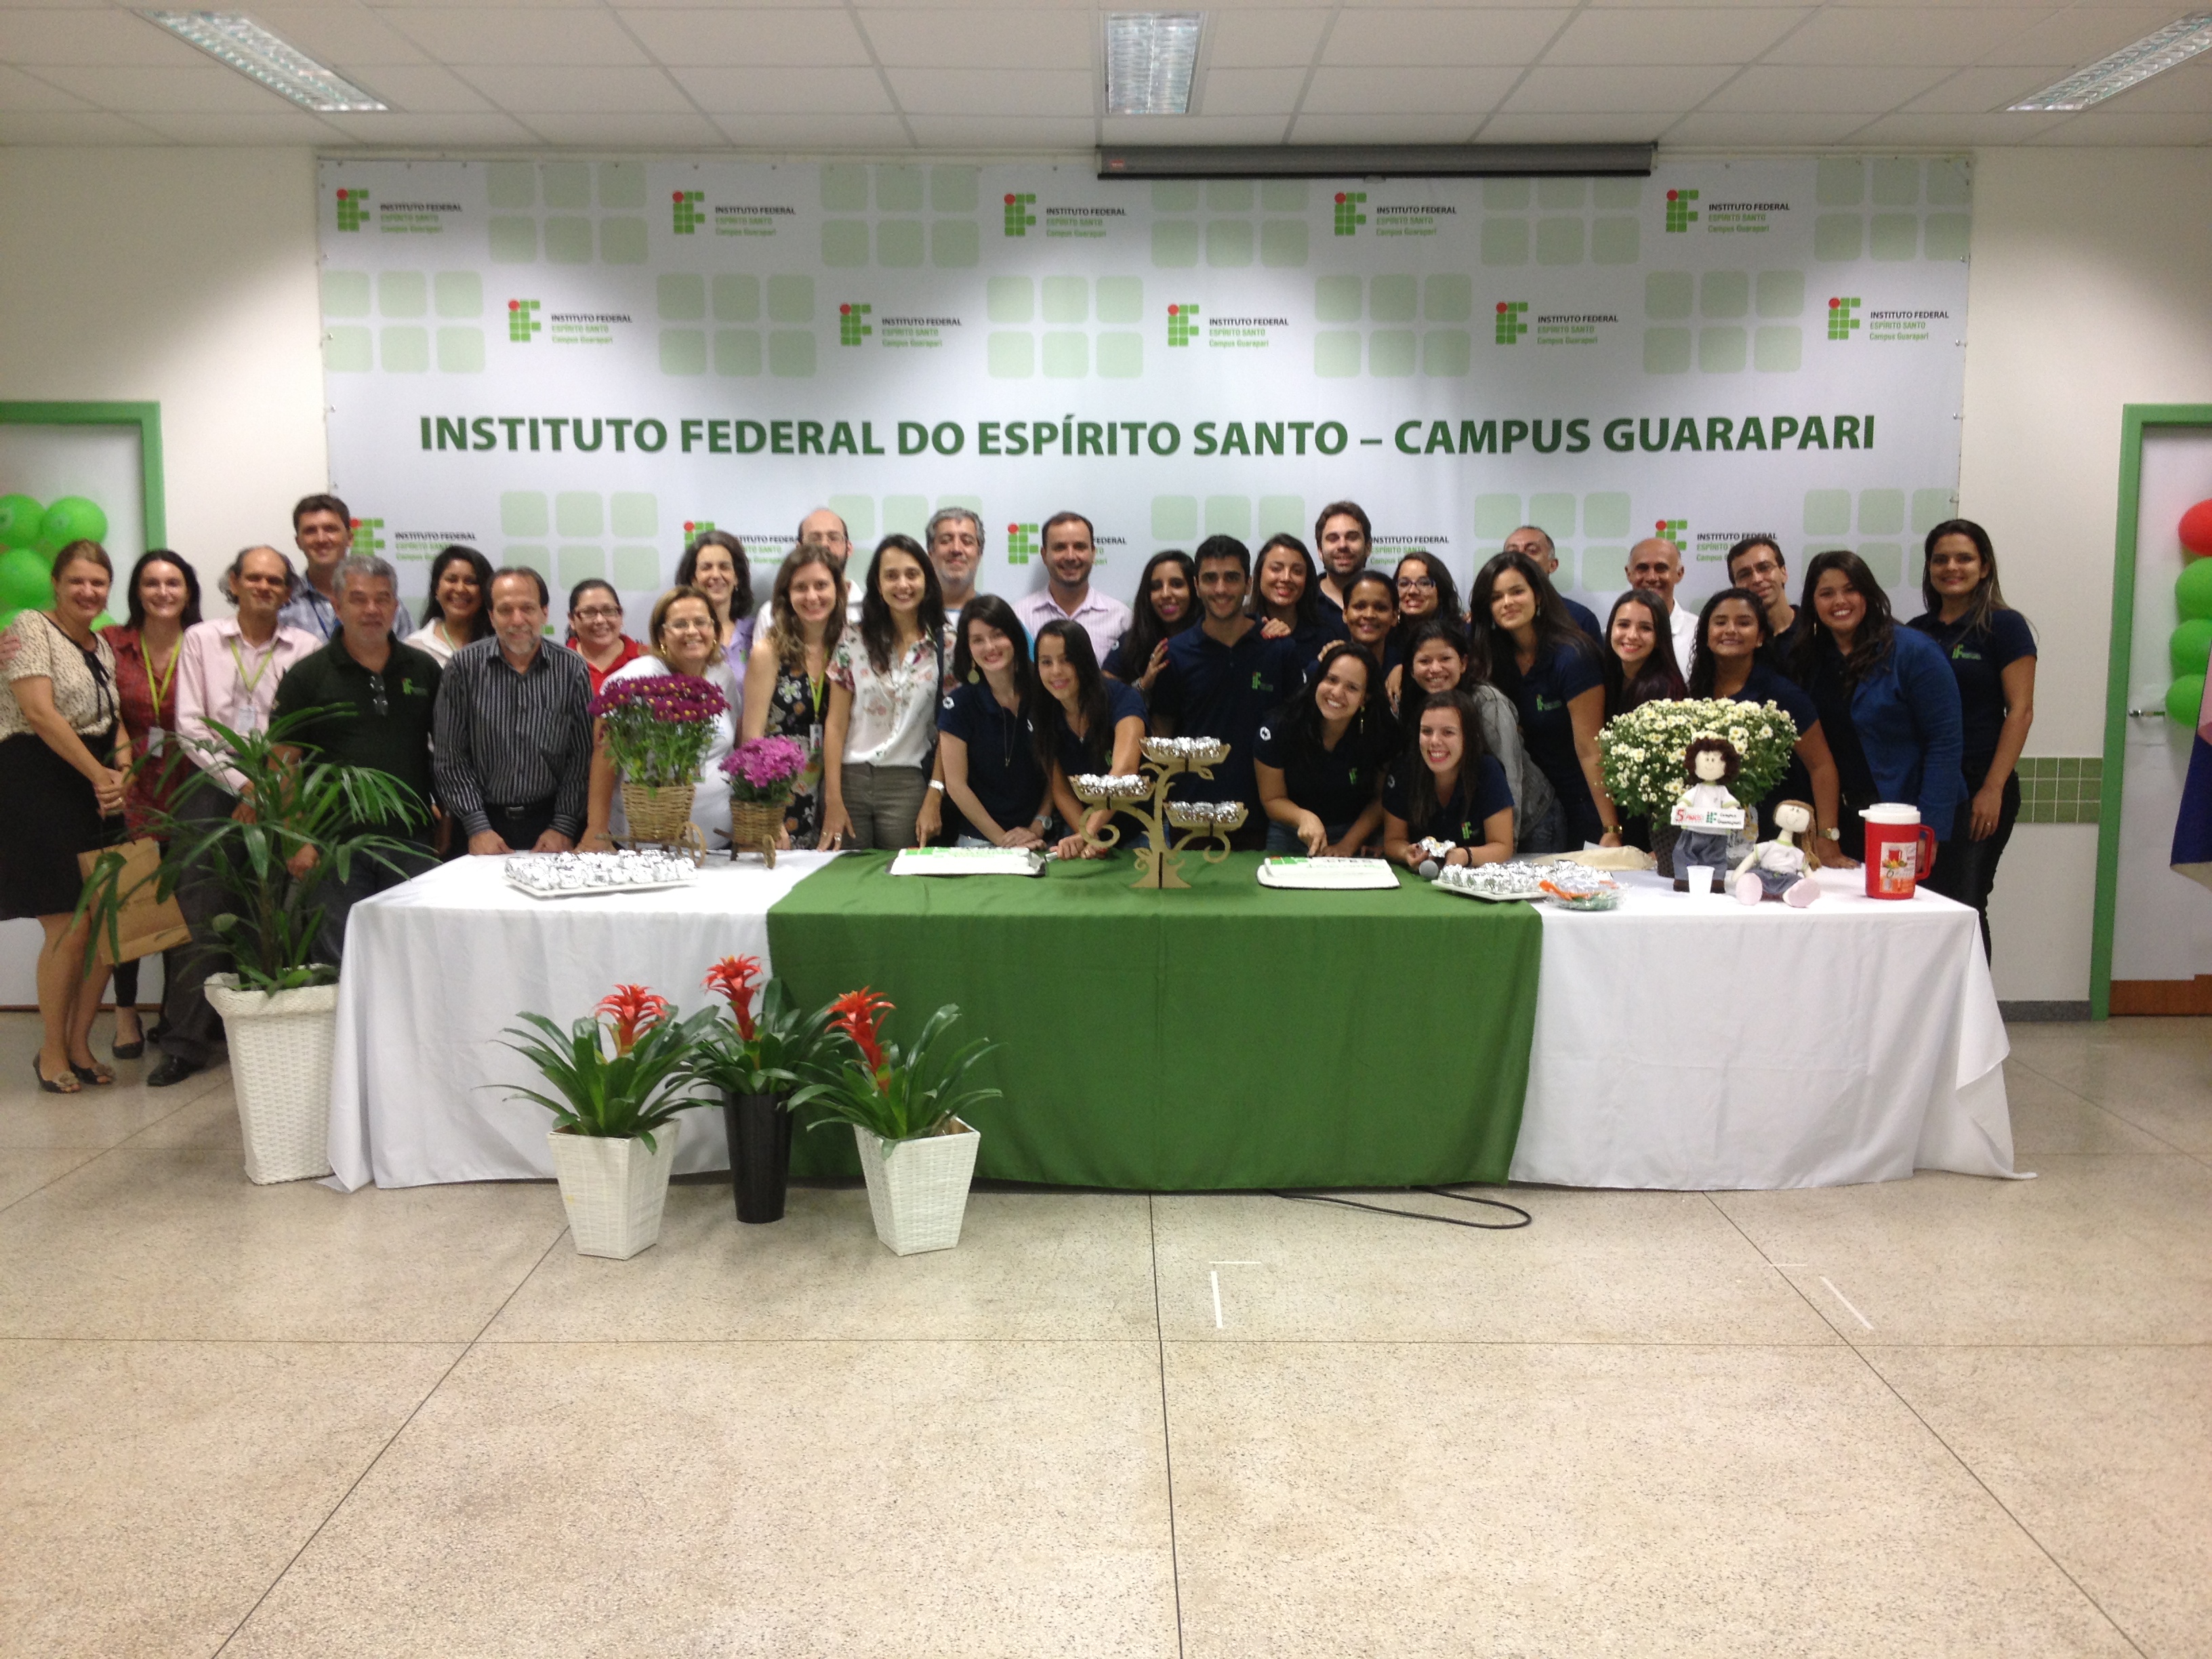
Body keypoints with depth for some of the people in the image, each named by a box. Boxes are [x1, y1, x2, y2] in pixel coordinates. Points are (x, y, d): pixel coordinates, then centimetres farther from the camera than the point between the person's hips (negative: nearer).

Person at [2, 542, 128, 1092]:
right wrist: (99, 774, -12)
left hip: (99, 795, 7)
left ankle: (80, 1043, 17)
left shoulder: (104, 647, 18)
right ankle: (51, 1052, 8)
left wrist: (123, 771, -5)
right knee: (70, 931, -9)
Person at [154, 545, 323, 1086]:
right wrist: (241, 784, -6)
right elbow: (190, 726, 2)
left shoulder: (306, 648, 5)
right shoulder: (201, 640, 8)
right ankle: (188, 1040, 4)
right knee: (202, 915, -3)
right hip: (214, 787, 0)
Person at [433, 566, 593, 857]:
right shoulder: (464, 667, -1)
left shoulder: (571, 669, 0)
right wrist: (477, 827, -8)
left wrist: (564, 827, -7)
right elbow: (451, 758, -1)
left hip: (551, 821, 0)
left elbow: (583, 755, 1)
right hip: (487, 820, 0)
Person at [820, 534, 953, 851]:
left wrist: (934, 798, -6)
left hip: (908, 785, -1)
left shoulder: (945, 647, 1)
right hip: (850, 778, 1)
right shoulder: (853, 643, 4)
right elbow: (835, 724, 3)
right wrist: (832, 799, -3)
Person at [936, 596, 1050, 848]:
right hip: (979, 840, -1)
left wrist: (1038, 828, -3)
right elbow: (956, 785, -4)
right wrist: (1001, 838, -7)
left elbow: (1055, 772, 7)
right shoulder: (959, 703, -3)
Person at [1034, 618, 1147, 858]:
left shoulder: (1122, 699, -17)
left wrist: (1088, 832, -44)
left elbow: (1124, 770, -33)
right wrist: (1085, 836, -18)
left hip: (1141, 830, -3)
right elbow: (1060, 790, -1)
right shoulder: (1043, 715, -4)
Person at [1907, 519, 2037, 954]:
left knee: (1961, 905, -6)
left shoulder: (2003, 625, -2)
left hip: (1978, 790, -5)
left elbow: (2020, 710, -8)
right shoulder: (1916, 631, 13)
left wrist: (1993, 789, -15)